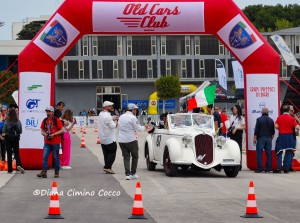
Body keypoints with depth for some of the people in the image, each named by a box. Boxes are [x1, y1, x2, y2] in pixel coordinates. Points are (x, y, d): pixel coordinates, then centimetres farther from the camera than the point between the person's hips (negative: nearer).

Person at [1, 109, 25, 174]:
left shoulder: (7, 121, -12)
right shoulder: (18, 121, -6)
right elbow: (20, 131, 2)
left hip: (8, 138, -1)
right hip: (16, 139, 1)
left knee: (9, 154, 6)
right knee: (16, 153, 12)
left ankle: (10, 170, 8)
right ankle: (18, 165, -12)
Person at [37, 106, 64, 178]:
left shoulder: (57, 120, -7)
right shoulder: (45, 121, 8)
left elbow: (62, 130, -9)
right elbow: (42, 130, 16)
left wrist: (54, 134, -19)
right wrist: (44, 133, -7)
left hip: (55, 142, -4)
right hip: (47, 142, 4)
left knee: (56, 157, 5)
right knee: (45, 156, -6)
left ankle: (56, 172, 15)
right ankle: (44, 172, -7)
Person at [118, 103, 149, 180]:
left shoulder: (121, 117, 10)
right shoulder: (132, 117, -11)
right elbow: (139, 128, -10)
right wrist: (145, 127, 10)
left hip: (121, 140, 6)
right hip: (130, 140, -5)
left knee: (126, 157, 6)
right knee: (135, 156, 11)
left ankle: (127, 174, -5)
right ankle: (133, 173, 10)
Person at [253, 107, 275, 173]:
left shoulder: (259, 119, -7)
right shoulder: (271, 120, 7)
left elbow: (256, 130, -8)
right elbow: (273, 131, 13)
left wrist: (254, 138, -3)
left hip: (261, 138, -4)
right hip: (269, 138, 4)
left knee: (259, 153, -2)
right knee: (269, 154, 6)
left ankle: (260, 169, -7)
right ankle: (268, 169, 5)